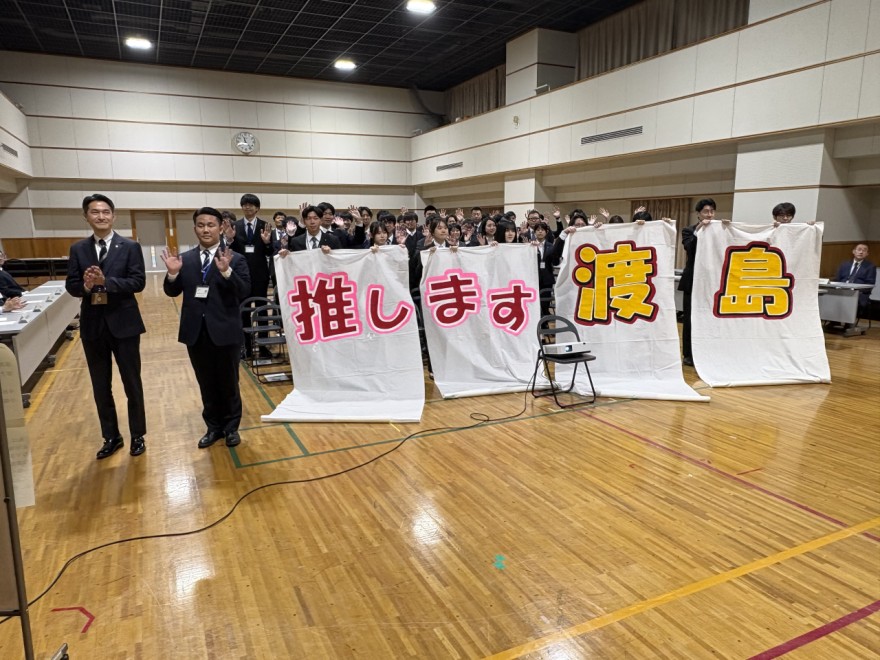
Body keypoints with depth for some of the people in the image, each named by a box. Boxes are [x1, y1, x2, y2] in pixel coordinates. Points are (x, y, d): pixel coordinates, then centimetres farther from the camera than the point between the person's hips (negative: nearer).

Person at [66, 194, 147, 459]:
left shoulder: (130, 247, -4)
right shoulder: (78, 249, 5)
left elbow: (138, 282, -13)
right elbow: (71, 285, 2)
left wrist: (105, 281, -25)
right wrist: (85, 286, -20)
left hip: (123, 323, -3)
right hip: (92, 325, 3)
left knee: (132, 383, 8)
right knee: (100, 387, 12)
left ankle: (137, 436, 23)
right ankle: (111, 437, 27)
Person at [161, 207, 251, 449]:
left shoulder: (235, 259, -6)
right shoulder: (184, 259, 5)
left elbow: (244, 292, -16)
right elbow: (172, 292, 3)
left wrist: (226, 272, -30)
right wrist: (173, 274, -16)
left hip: (224, 332, -3)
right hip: (196, 332, 4)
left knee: (228, 382, 11)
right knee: (206, 384, 16)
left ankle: (231, 427, 28)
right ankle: (214, 426, 31)